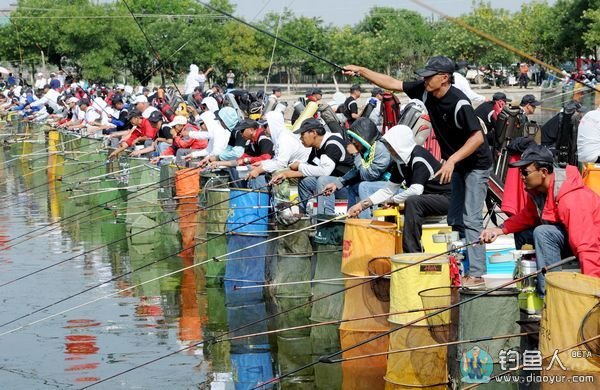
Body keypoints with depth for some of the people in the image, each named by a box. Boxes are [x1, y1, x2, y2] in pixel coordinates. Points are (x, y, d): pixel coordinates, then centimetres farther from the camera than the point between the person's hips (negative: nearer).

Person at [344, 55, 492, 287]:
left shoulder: (459, 103, -27)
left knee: (471, 220, -13)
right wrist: (361, 71, -3)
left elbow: (478, 137, -29)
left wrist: (452, 160, -35)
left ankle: (476, 274, -13)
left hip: (476, 165, -9)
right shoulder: (425, 91, -5)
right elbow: (392, 83, 2)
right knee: (454, 220, 10)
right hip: (457, 166, 9)